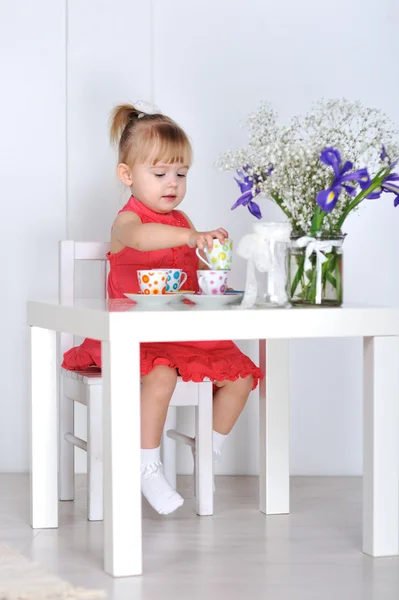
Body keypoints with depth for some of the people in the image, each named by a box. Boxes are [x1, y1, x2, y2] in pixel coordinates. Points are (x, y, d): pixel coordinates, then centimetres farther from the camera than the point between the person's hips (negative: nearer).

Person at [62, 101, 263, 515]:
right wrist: (191, 237, -51)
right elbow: (141, 238, -35)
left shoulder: (183, 223, 16)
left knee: (241, 376, -2)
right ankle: (148, 469, -20)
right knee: (161, 375, -35)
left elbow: (197, 271, 19)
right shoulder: (126, 220, -9)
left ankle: (209, 453, 20)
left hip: (186, 333, 7)